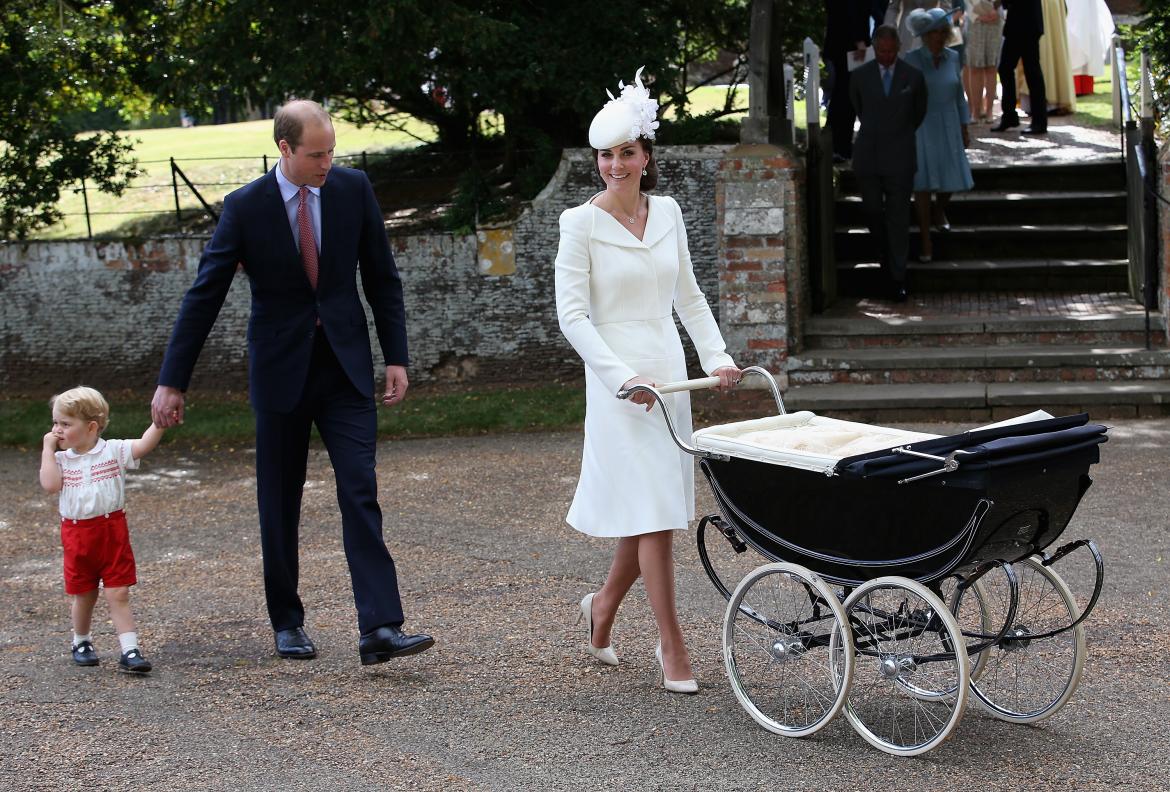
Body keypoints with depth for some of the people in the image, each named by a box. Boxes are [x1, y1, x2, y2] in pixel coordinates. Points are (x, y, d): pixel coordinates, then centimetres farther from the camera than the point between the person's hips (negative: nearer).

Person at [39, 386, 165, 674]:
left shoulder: (113, 451, -5)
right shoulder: (61, 459, 3)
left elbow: (144, 445, -17)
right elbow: (50, 484, -14)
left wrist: (159, 421, -32)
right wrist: (48, 449, -8)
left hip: (112, 532, -2)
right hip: (77, 535, 2)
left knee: (118, 594, -3)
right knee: (83, 595, 15)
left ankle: (130, 651, -4)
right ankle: (81, 642, 36)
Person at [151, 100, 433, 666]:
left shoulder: (353, 189, -2)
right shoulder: (246, 207, -8)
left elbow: (381, 278, 6)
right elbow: (203, 297, -5)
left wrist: (396, 357, 1)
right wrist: (172, 382, -5)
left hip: (345, 366, 1)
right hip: (280, 370, -1)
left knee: (361, 494, -9)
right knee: (280, 505, 8)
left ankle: (379, 629, -13)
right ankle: (287, 622, 23)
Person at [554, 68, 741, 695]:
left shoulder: (667, 213, 9)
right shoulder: (581, 223, -7)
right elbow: (572, 315, -10)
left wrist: (716, 355, 4)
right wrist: (623, 377, -19)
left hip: (668, 372, 6)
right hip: (617, 377, -6)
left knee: (656, 509, 9)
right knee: (651, 511, -7)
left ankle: (603, 606, 32)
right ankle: (672, 645, 0)